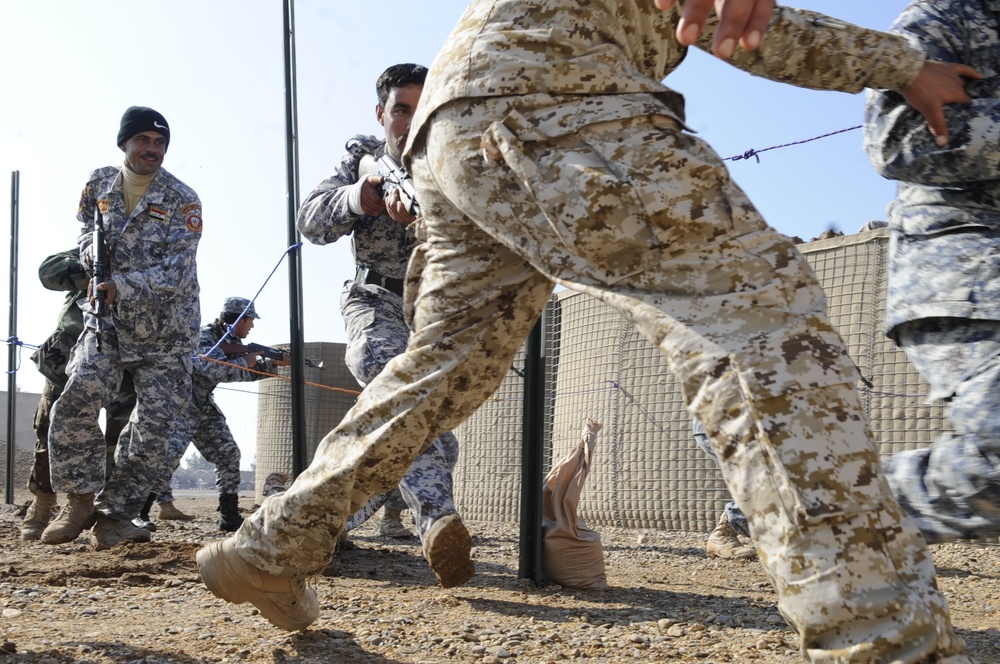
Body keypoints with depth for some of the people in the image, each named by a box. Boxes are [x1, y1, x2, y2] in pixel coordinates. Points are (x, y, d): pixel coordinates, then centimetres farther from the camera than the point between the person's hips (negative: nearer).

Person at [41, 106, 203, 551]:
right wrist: (89, 250, -4)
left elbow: (175, 271, -18)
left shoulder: (182, 201, -10)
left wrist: (122, 286, -31)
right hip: (107, 322, 2)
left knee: (152, 428, -4)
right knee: (75, 404, -16)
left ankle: (115, 516, 11)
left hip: (165, 333, -2)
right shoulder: (99, 184, 4)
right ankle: (81, 501, 3)